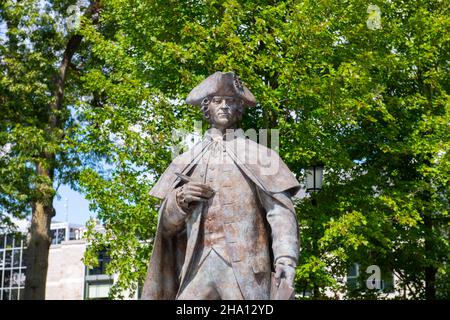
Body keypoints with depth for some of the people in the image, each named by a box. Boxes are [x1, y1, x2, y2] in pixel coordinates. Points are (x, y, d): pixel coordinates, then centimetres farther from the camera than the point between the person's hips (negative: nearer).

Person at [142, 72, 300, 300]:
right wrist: (180, 199, -2)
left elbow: (281, 211, 0)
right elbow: (167, 225, 19)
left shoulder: (259, 155, 11)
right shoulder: (187, 161, 19)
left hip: (245, 266, -2)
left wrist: (286, 258, -16)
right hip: (199, 265, 2)